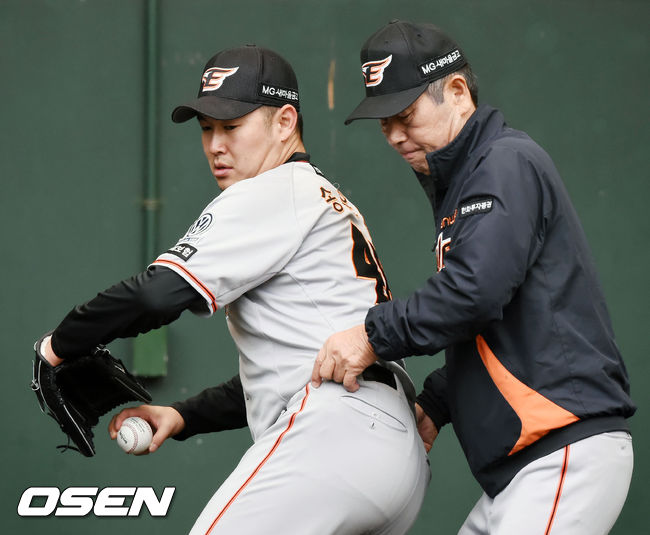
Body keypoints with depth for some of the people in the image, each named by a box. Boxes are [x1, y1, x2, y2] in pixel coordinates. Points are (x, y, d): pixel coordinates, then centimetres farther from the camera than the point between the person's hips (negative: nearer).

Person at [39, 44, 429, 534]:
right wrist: (183, 417, 22)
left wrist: (60, 345, -1)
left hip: (336, 433, -11)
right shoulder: (331, 204, 28)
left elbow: (157, 294, -15)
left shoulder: (268, 195, -3)